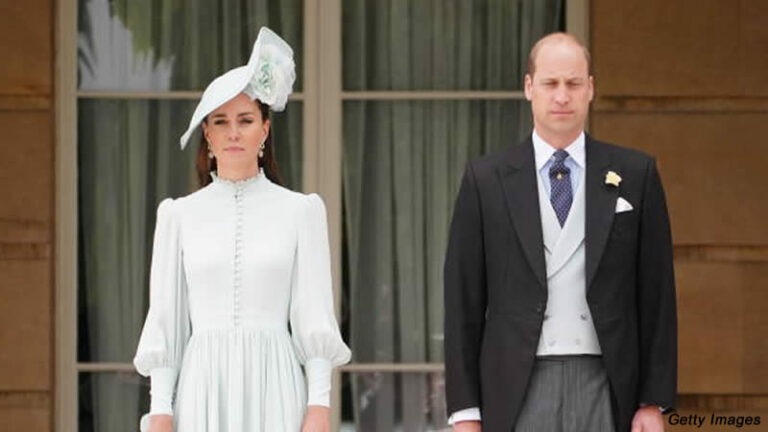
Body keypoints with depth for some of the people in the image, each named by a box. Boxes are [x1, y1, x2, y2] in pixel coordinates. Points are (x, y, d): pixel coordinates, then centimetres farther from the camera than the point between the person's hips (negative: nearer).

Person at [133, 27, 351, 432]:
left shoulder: (300, 211, 6)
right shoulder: (180, 215, 9)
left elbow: (314, 318, 3)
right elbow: (165, 320, 8)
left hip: (273, 386, -1)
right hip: (204, 384, 1)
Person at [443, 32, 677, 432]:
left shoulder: (635, 174, 6)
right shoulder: (486, 179, 5)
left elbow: (656, 292, 6)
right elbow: (463, 298, 5)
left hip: (604, 388, 0)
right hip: (518, 394, 0)